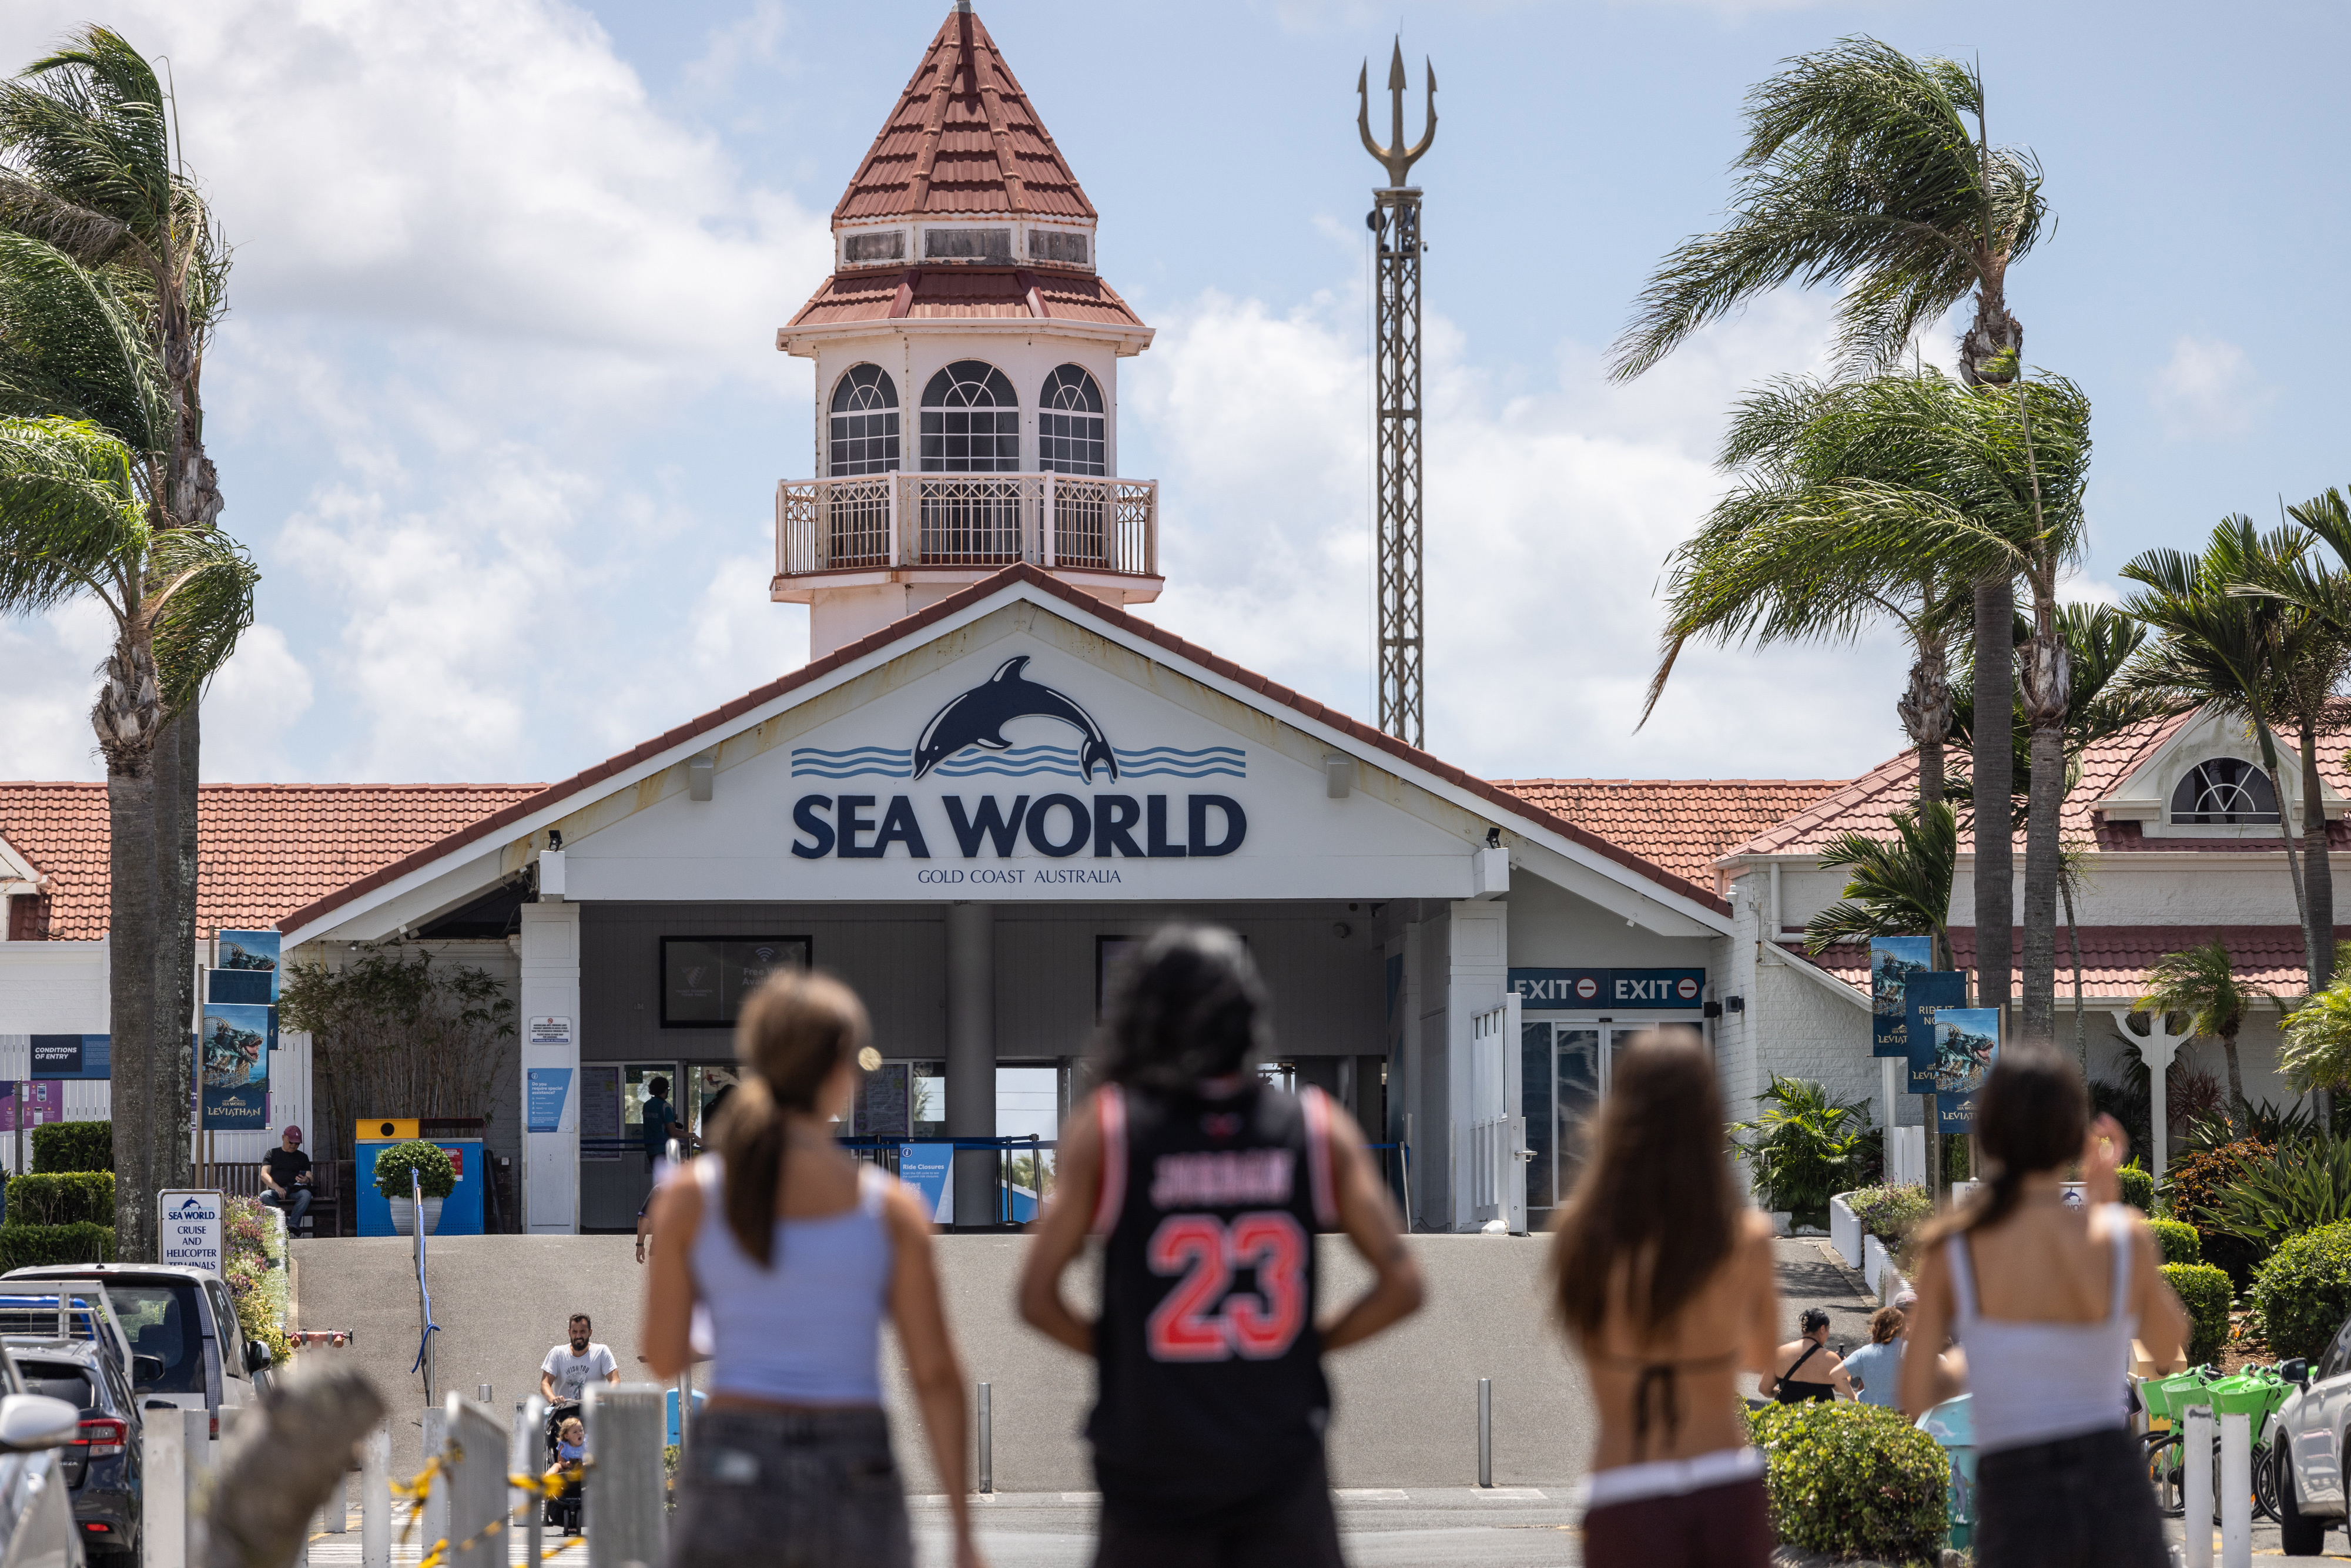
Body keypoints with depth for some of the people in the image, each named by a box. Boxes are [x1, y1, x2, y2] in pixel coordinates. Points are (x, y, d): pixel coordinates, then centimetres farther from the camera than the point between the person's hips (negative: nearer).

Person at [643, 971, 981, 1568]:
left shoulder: (690, 1196, -1)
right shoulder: (892, 1208, -1)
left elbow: (664, 1359, 4)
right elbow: (937, 1376, -3)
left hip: (731, 1477, 0)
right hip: (857, 1486, 0)